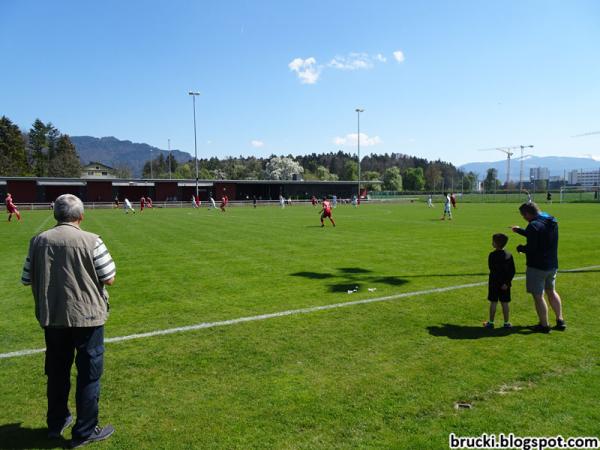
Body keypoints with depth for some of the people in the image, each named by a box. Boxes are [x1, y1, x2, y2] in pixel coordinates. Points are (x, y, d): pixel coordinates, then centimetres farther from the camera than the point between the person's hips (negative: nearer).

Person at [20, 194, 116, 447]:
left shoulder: (38, 241, -2)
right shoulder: (91, 241, -15)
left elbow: (27, 280, 6)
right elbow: (109, 279, -11)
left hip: (52, 317, 5)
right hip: (87, 316, -4)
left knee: (57, 371, 21)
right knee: (89, 374, 9)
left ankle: (56, 423, 38)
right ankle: (85, 432, 18)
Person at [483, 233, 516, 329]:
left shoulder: (492, 255, -13)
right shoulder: (509, 255, 2)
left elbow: (494, 271, -14)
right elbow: (512, 271, -2)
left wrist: (501, 282, -6)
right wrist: (507, 282, -6)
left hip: (494, 283, -4)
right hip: (506, 283, 4)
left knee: (493, 303, 4)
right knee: (505, 303, 10)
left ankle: (491, 322, 12)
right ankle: (506, 323, 16)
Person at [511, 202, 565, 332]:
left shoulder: (534, 225, -21)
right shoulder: (552, 222, 7)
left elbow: (531, 248, -25)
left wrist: (520, 248, -5)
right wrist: (519, 230, 29)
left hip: (537, 266, -9)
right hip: (552, 265, 9)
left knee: (538, 296, 3)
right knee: (551, 292, 24)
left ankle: (544, 325, 10)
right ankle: (560, 320, 30)